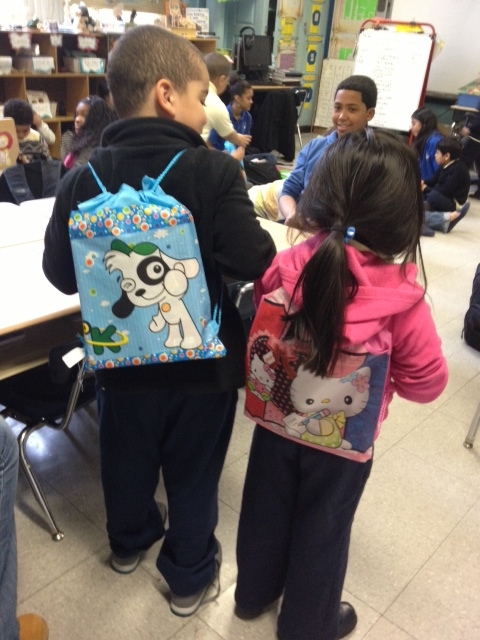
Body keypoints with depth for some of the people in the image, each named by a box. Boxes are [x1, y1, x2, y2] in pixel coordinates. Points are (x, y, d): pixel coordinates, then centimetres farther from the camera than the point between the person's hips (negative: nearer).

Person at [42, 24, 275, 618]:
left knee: (128, 460, 27)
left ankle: (129, 541, 53)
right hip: (202, 360, -3)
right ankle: (189, 577, 39)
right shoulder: (213, 171, -20)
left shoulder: (83, 178, -10)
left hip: (124, 358, 3)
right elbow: (257, 265, -22)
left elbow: (61, 274, -4)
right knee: (193, 475, 18)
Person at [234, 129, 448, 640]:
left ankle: (254, 592, 51)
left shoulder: (286, 267, -18)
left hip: (275, 423, 3)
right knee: (322, 530, 21)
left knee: (265, 511, 25)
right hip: (342, 444, -2)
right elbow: (426, 382, -12)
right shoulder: (402, 298, -25)